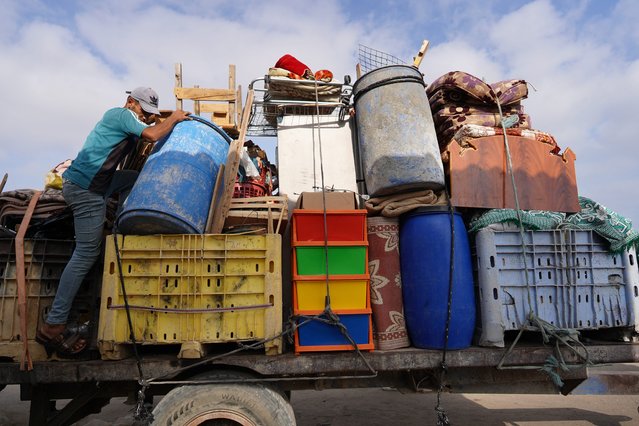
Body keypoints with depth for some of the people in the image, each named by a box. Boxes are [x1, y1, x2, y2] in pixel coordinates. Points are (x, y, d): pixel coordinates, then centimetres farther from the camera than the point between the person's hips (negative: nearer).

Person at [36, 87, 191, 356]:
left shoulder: (121, 118, 22)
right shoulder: (121, 114, -6)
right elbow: (152, 135, -17)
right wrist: (174, 118, -4)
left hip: (80, 182, 10)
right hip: (86, 189, -10)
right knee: (86, 253, -9)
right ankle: (53, 326, -6)